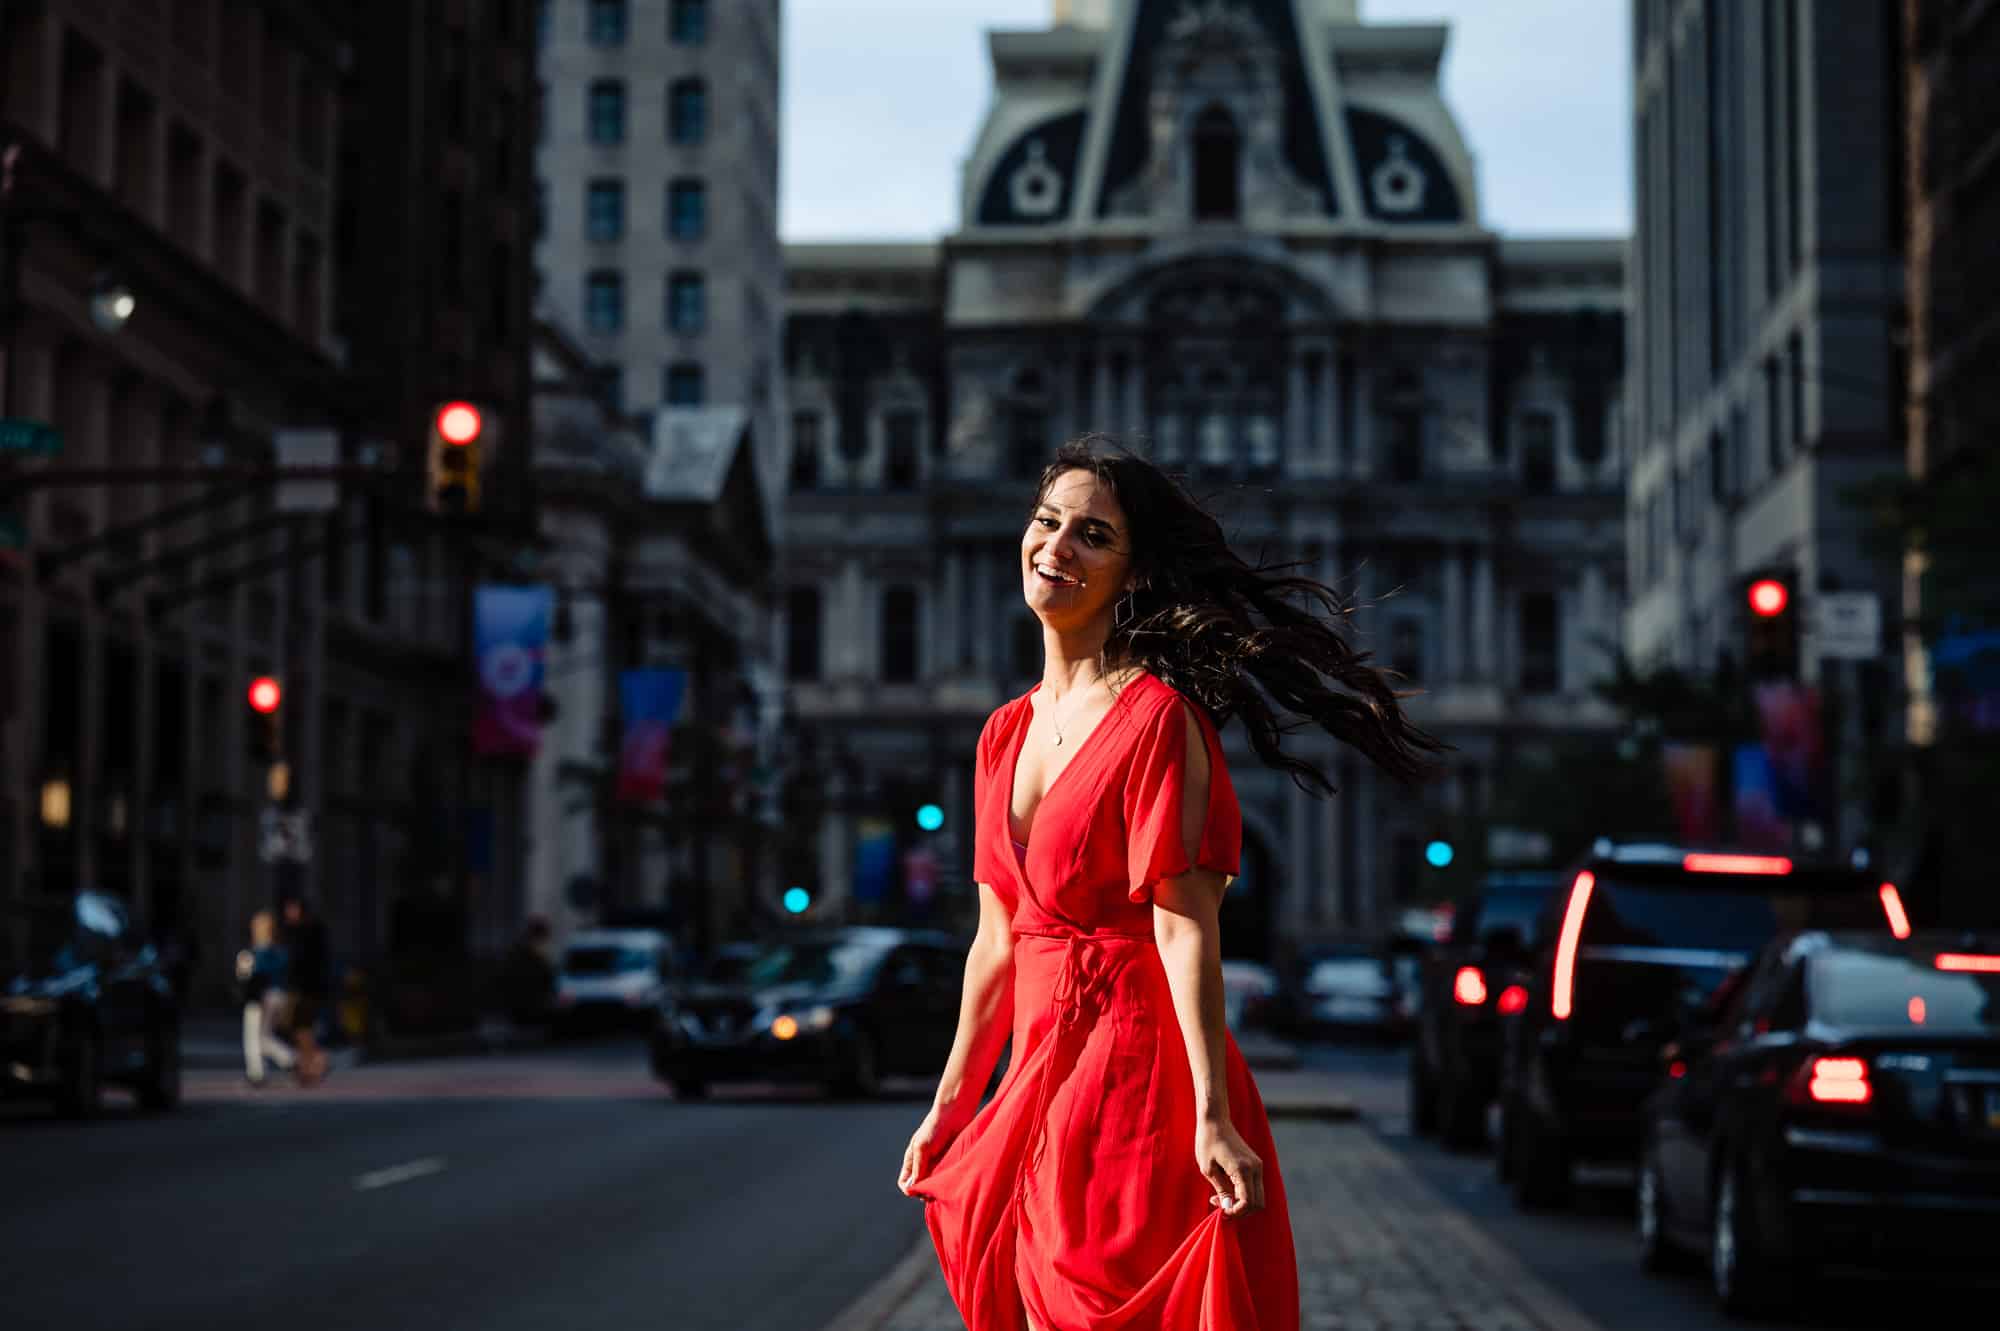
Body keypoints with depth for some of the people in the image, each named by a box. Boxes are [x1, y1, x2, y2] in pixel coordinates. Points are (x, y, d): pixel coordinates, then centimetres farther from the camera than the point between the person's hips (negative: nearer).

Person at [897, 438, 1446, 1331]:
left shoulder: (1157, 718, -10)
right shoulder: (1004, 735, 12)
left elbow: (1185, 929, -16)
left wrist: (1211, 1116, -22)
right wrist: (949, 1106, 17)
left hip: (1138, 1067, -8)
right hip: (1042, 1071, 8)